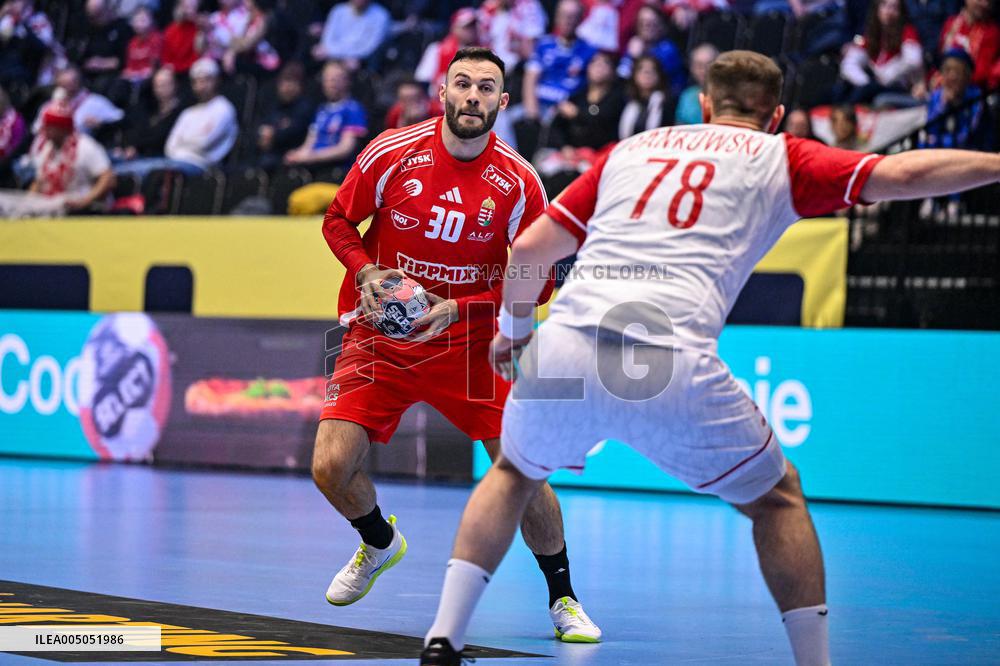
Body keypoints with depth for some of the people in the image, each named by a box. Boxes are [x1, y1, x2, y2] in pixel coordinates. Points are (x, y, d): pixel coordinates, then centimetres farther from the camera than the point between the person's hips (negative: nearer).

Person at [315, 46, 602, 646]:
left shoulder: (518, 183, -10)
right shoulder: (393, 153, -9)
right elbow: (338, 221, 5)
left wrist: (456, 308, -17)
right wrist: (366, 272, -14)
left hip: (469, 340, -1)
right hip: (383, 329, 1)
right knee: (331, 467, -11)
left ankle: (563, 598, 12)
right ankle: (380, 544, 25)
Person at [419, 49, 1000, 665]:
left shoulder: (632, 148, 27)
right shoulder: (778, 158, 17)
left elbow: (528, 251, 27)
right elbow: (903, 175, 5)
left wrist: (514, 331, 43)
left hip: (565, 348, 3)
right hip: (672, 369, -3)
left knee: (515, 472, 32)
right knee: (778, 496, 20)